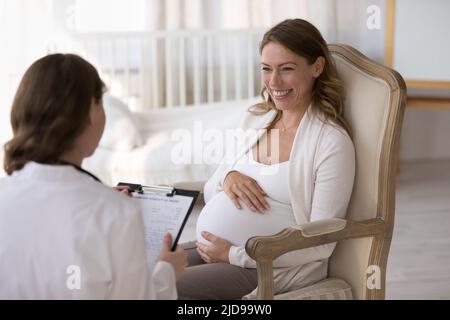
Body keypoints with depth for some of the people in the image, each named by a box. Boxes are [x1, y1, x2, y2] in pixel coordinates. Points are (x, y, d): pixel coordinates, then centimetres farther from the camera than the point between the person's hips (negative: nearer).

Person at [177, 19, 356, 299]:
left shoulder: (332, 141, -13)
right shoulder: (255, 120, 8)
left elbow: (321, 244, -14)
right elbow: (210, 195, 15)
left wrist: (235, 254, -16)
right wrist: (227, 178, -9)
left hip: (279, 267, -6)